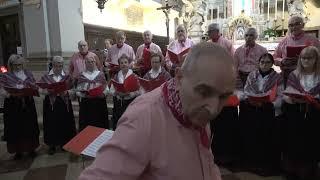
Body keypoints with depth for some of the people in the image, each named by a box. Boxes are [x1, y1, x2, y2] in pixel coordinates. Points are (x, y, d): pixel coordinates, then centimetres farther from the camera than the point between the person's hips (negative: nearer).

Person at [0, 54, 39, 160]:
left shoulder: (28, 74, 7)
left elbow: (34, 87, 10)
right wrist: (12, 93, -25)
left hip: (28, 105, 2)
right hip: (13, 106, -2)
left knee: (30, 127, 9)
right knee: (15, 129, 5)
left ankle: (31, 148, 23)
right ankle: (18, 150, 21)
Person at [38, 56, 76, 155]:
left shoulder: (66, 77, 4)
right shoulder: (46, 77, 2)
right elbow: (41, 90, -1)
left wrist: (65, 91, -19)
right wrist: (49, 91, -19)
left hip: (64, 103, 1)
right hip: (50, 103, 0)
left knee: (64, 123, 6)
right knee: (51, 123, 4)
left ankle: (64, 143, 25)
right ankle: (52, 145, 20)